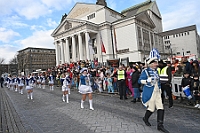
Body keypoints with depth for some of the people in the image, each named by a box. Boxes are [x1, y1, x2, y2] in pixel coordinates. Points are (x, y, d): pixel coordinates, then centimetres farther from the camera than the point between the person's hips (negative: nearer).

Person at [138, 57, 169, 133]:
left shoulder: (156, 71, 10)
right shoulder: (145, 71, -11)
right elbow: (140, 81, -11)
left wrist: (160, 88, 16)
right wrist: (147, 80, -27)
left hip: (157, 92, 7)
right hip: (149, 93, -7)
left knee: (161, 108, 1)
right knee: (151, 108, 5)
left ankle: (160, 125, 12)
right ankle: (145, 118, 34)